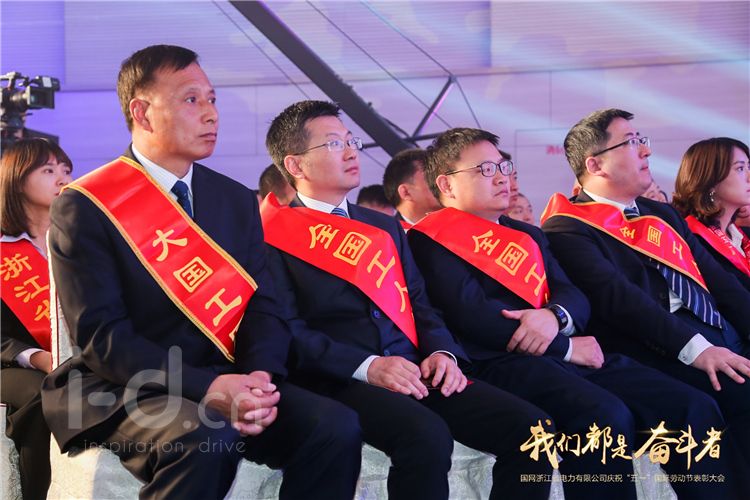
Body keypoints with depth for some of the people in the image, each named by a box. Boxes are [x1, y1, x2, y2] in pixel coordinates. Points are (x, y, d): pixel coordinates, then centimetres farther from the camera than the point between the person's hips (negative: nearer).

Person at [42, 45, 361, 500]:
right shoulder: (84, 207, -4)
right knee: (206, 438, -37)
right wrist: (205, 389, -26)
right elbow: (100, 334, -13)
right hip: (125, 388, -5)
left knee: (336, 426, -21)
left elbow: (262, 305, 7)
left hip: (227, 380, 5)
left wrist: (261, 376, -16)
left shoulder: (237, 201, 13)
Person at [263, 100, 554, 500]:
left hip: (416, 372, 7)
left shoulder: (384, 226, 24)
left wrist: (441, 351, -1)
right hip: (338, 379, -6)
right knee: (426, 436, -37)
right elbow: (288, 330, -8)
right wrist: (367, 366, -20)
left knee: (533, 428, -15)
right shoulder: (274, 236, 2)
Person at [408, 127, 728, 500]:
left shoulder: (528, 235, 29)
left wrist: (555, 317, -9)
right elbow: (472, 312, -9)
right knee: (607, 417, -35)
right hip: (501, 362, -7)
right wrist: (566, 347, -8)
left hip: (566, 356, 7)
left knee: (694, 408, -13)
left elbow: (575, 297, 17)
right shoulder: (431, 240, 4)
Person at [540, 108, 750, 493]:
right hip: (658, 359, -7)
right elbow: (617, 298, -13)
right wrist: (693, 347, -22)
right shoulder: (568, 229, 0)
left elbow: (719, 280, 18)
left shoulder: (662, 214, 25)